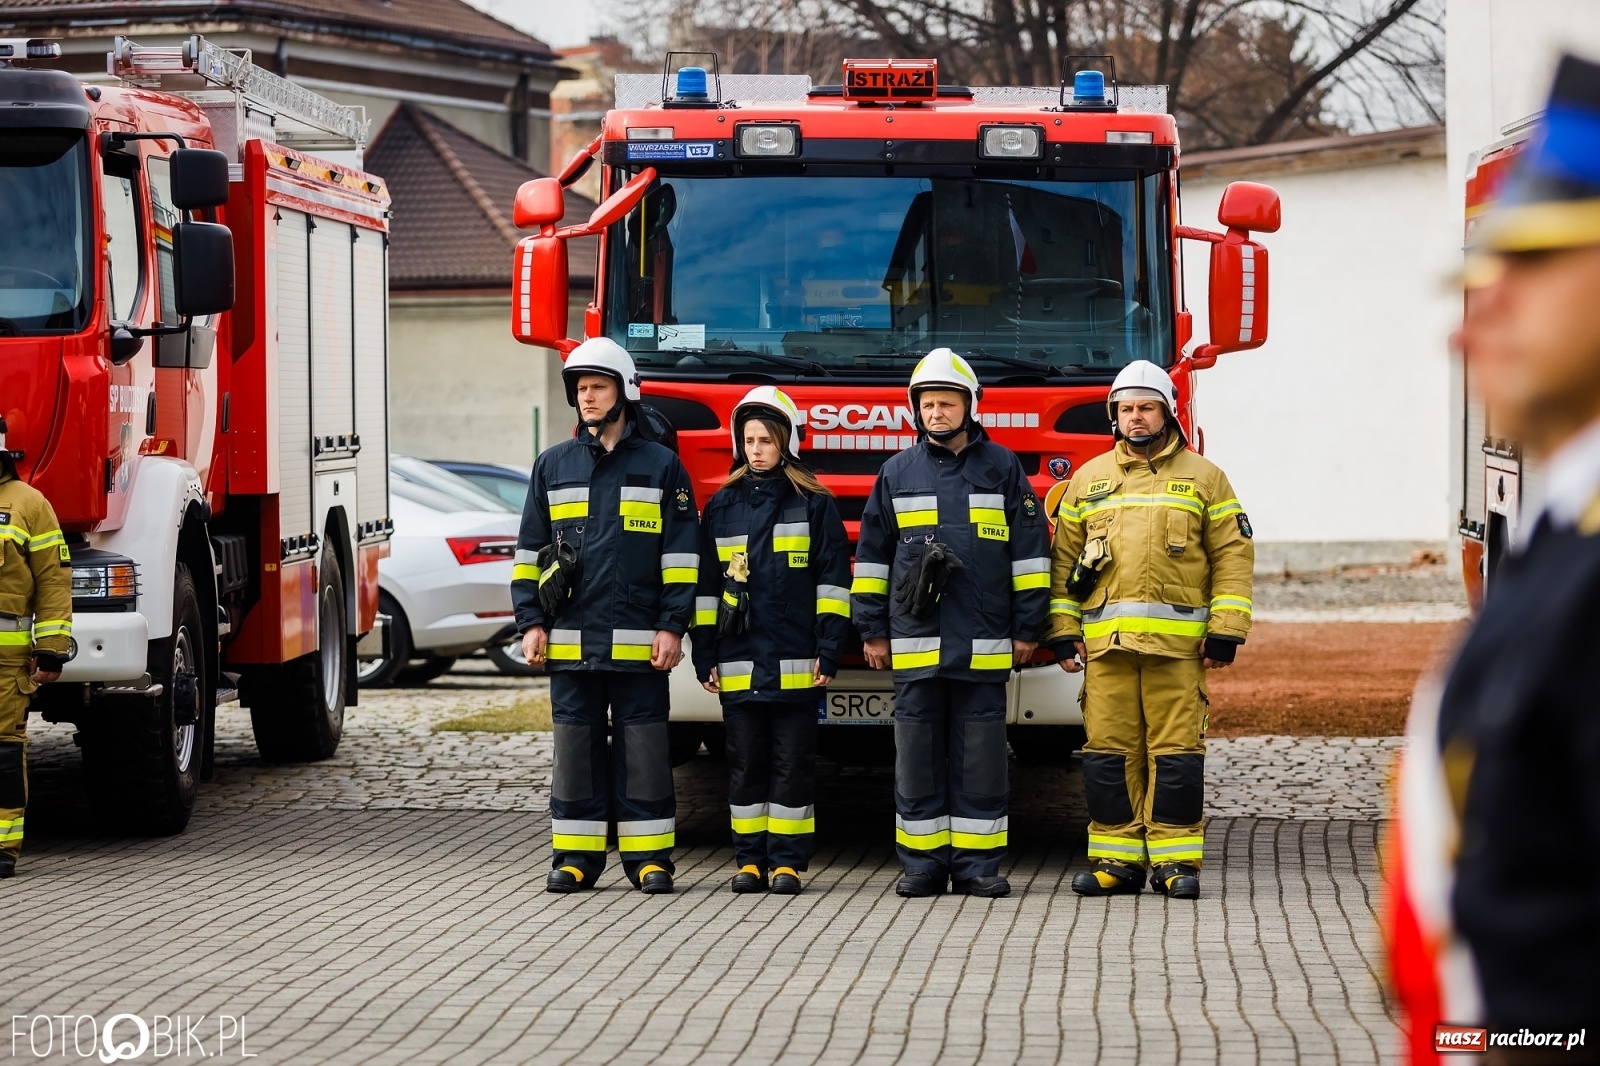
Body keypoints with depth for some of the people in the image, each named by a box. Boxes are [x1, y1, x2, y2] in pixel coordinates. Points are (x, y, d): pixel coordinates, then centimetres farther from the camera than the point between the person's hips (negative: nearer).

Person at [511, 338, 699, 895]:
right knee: (576, 747, 4)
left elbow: (680, 555, 2)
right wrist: (531, 622, 4)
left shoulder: (660, 466, 5)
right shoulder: (553, 467, 12)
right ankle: (577, 855, 10)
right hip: (571, 641, 2)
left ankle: (648, 855, 5)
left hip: (638, 642, -2)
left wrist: (673, 627, -5)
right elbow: (529, 551, 13)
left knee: (643, 749, 0)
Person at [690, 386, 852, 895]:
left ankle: (788, 860, 4)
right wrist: (704, 657, 6)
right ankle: (750, 858, 9)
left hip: (796, 662, -2)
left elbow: (833, 583, 1)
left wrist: (829, 652, -6)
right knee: (746, 763, 4)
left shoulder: (814, 505, 3)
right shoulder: (722, 507, 11)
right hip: (739, 662, 2)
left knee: (793, 764, 0)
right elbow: (705, 586, 12)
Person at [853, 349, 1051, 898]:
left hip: (984, 646, -1)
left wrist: (1027, 627, 2)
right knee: (918, 755, 1)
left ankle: (977, 863, 5)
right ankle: (923, 863, 7)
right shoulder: (898, 473, 10)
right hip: (914, 642, 1)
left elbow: (1029, 551, 7)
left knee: (980, 755, 0)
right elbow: (872, 555, 14)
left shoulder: (1001, 468, 7)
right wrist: (872, 630, 9)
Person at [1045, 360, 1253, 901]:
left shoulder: (1202, 478, 9)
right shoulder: (1088, 481, 15)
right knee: (1109, 750, 1)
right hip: (1105, 642, 2)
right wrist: (1063, 632, 5)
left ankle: (1175, 860, 2)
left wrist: (1224, 633, -3)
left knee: (1176, 750, -3)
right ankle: (1116, 858, 7)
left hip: (1177, 642, -2)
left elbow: (1233, 556, 5)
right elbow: (1063, 559, 15)